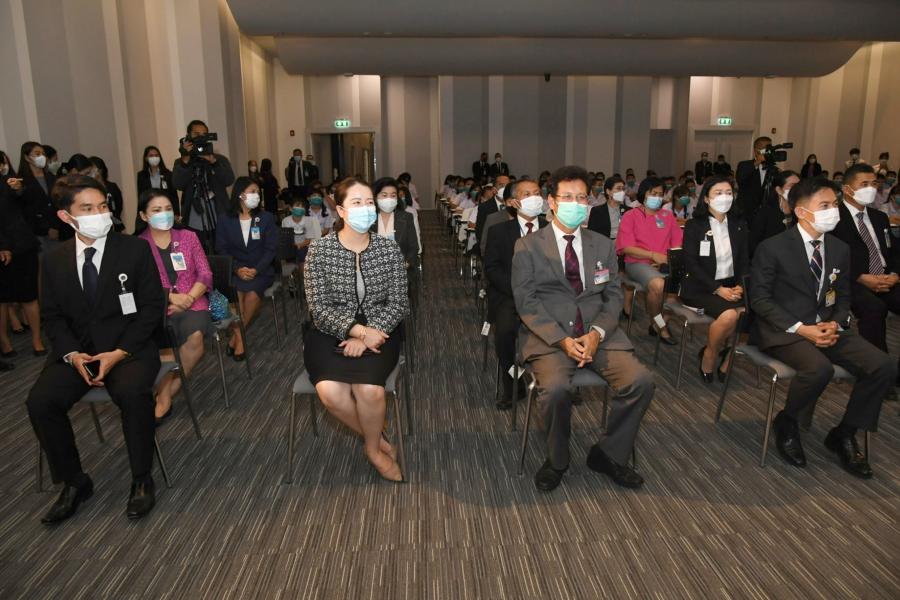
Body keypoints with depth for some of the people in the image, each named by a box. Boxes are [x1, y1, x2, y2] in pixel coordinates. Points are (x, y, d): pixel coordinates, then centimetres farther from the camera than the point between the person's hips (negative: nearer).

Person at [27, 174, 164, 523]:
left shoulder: (136, 250, -3)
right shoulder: (53, 260, 7)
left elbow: (151, 308, -4)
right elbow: (51, 315, 10)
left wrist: (119, 353, -15)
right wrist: (72, 354, -10)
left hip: (129, 347, -3)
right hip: (76, 350, 4)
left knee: (133, 393, -33)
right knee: (40, 401, -21)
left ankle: (141, 480, -10)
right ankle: (74, 482, 2)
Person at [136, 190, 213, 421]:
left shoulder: (188, 236, 11)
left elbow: (205, 275, 5)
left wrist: (188, 297, -11)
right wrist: (170, 296, -18)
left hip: (192, 304, 1)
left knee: (195, 336, -30)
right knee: (160, 340, -33)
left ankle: (166, 393, -8)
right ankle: (164, 396, -7)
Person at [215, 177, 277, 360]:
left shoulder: (266, 217, 6)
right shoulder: (226, 219, 5)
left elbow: (271, 249, 0)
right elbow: (221, 249, 1)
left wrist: (256, 270, -16)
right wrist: (237, 269, -17)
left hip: (261, 270, 0)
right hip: (236, 270, 0)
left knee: (252, 293, -31)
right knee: (238, 293, -32)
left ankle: (236, 335, -13)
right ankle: (240, 335, -19)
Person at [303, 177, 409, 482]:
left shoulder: (389, 248, -1)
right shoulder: (319, 250, -5)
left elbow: (398, 304, -1)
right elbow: (319, 308, -7)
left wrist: (366, 336, -15)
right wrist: (357, 330, -21)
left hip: (378, 331, 0)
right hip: (331, 332, 0)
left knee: (369, 389, -28)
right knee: (330, 392, -28)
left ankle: (372, 446, 5)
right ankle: (377, 437, 2)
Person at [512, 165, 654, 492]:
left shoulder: (603, 245, 15)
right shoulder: (528, 247, 3)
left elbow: (613, 297, 10)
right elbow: (526, 302, -4)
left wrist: (596, 333, -10)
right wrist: (562, 340, -16)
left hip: (598, 334, 4)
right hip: (548, 337, -3)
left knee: (641, 381, -19)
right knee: (556, 388, -31)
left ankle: (607, 454, 5)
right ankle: (556, 460, -2)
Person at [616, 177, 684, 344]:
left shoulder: (668, 216, 18)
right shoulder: (630, 216, 5)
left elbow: (678, 245, 12)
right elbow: (627, 248, -5)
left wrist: (669, 259, -9)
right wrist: (653, 255, -16)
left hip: (665, 263, 4)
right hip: (638, 262, -4)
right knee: (658, 284, -35)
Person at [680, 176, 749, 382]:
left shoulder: (739, 225, 11)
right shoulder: (694, 225, -3)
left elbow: (745, 261, 10)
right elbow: (691, 264, -10)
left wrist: (740, 286, -10)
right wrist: (718, 289, -19)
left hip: (731, 286, 4)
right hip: (700, 287, -4)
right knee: (729, 315, -31)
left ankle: (726, 360, -2)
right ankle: (709, 356, -2)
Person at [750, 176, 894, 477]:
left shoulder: (840, 249, 9)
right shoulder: (773, 247, -9)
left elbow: (843, 296, 16)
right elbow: (759, 298, -10)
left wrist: (834, 324, -7)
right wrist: (800, 328, -19)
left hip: (825, 327, 6)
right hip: (783, 330, -6)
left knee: (883, 366, -14)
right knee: (820, 368, -34)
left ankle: (844, 434, 6)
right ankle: (786, 423, -3)